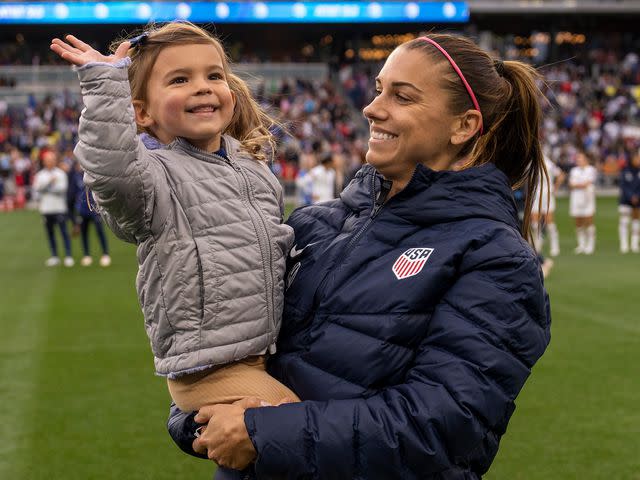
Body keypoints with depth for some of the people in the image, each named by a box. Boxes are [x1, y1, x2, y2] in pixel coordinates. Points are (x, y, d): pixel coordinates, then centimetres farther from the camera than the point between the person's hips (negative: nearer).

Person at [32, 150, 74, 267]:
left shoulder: (61, 174, 3)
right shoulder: (40, 175, 8)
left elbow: (62, 189, -8)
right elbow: (37, 188, -6)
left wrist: (46, 189, -8)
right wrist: (50, 182, -13)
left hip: (59, 208, -3)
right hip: (46, 209, 3)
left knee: (64, 231, -6)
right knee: (50, 233, 8)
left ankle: (68, 256, -5)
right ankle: (54, 256, 15)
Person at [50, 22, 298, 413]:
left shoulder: (256, 168, 14)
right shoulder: (159, 175, -10)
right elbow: (111, 171, -33)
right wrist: (106, 82, -33)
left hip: (273, 355, 8)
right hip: (213, 370, -7)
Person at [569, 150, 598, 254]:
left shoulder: (591, 170, 2)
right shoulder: (574, 170, 16)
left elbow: (587, 183, -8)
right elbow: (571, 185, 5)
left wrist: (576, 184, -3)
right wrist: (582, 185, -6)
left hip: (587, 197, -4)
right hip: (576, 198, 4)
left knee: (588, 221, -6)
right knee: (578, 223, 3)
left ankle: (590, 245, -2)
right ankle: (581, 245, 9)